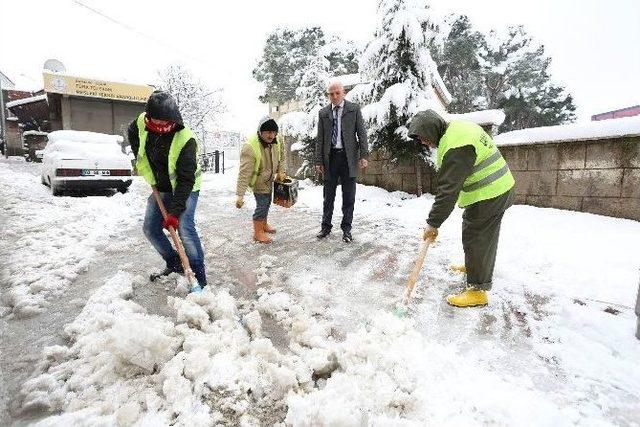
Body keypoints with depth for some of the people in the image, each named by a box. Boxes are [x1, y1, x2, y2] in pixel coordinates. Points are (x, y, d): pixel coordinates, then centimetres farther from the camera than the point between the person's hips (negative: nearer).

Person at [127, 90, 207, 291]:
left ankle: (199, 277, -10)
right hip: (161, 188, 7)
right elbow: (132, 134, 16)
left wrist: (175, 211, -31)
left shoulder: (185, 140, -30)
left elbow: (186, 180, -30)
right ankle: (173, 263, 26)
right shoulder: (141, 124, -12)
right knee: (150, 228, 7)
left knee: (184, 229, -20)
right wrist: (141, 161, 7)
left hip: (186, 188, -6)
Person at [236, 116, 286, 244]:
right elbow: (244, 172, -37)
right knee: (262, 204, -6)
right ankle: (258, 233, 15)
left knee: (267, 202, 22)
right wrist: (240, 194, -38)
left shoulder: (278, 140, -17)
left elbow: (281, 156, 6)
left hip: (269, 178, 7)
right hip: (258, 181, -7)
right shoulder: (250, 147, -36)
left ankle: (264, 225, 47)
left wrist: (281, 171, -2)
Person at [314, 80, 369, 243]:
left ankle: (346, 228, 15)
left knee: (349, 196, 3)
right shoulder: (323, 113, 10)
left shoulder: (354, 109, 4)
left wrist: (364, 155, -8)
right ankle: (326, 226, 21)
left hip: (348, 157, -2)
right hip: (330, 157, 2)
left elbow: (362, 133, 1)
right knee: (328, 196, 9)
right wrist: (318, 161, 3)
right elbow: (320, 139, 9)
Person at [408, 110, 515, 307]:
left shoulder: (455, 147, -28)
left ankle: (478, 290, 6)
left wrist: (433, 223, -21)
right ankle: (475, 265, 46)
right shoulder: (459, 127, 6)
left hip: (489, 195, -11)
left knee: (476, 237, -4)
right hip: (498, 187, 11)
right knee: (478, 230, 25)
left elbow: (448, 189, -28)